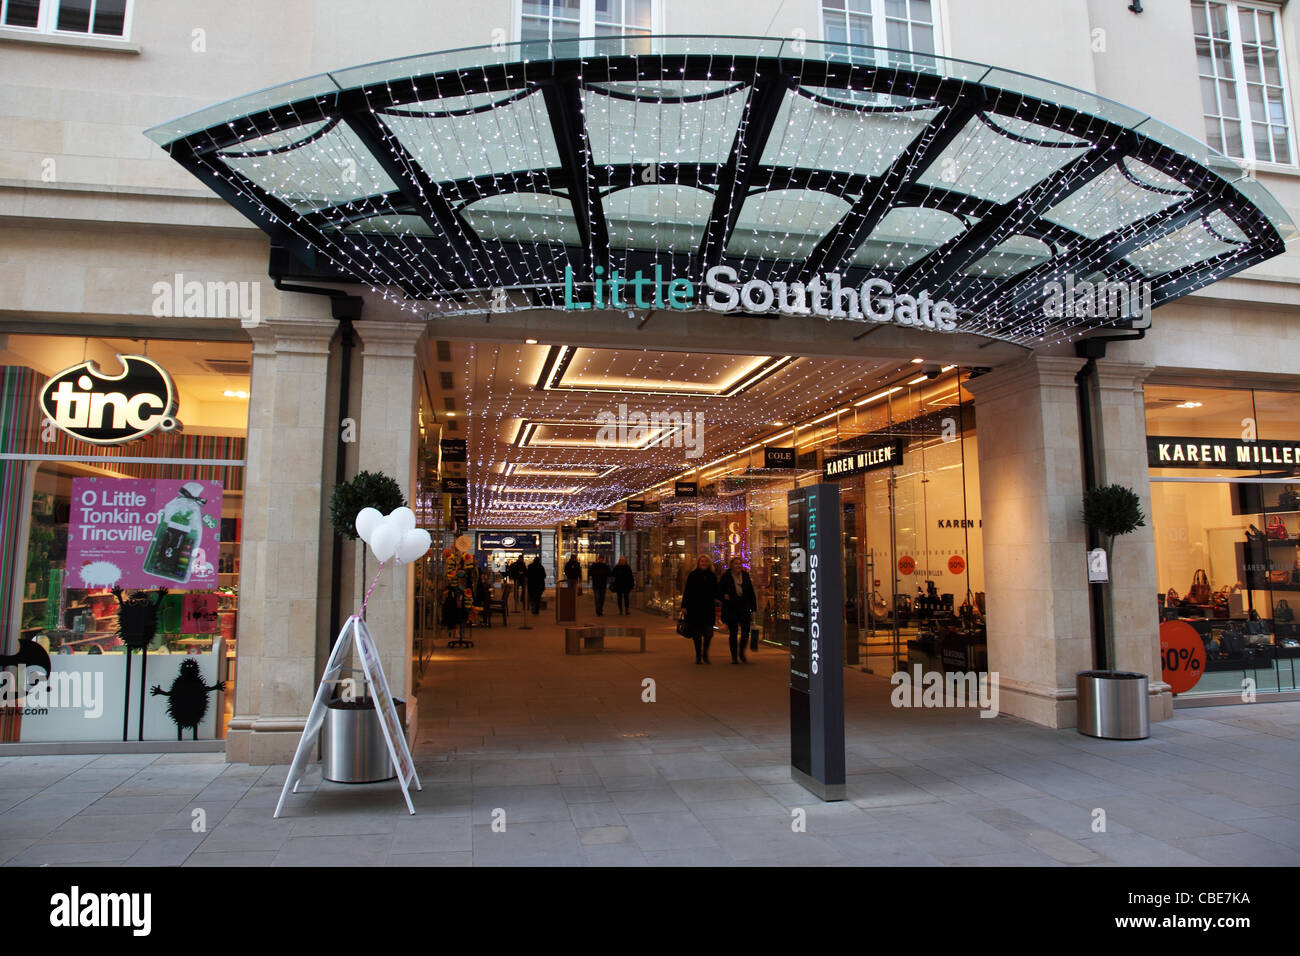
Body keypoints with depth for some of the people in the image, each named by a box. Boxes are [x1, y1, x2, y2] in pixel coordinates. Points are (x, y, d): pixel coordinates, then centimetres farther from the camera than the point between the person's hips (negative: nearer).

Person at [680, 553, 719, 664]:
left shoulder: (712, 576, 10)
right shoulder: (693, 575, 1)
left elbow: (716, 592, 16)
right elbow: (687, 591, -1)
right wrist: (684, 606, -7)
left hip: (708, 608, 2)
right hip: (695, 608, -2)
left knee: (709, 633, -4)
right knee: (697, 634, 4)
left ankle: (705, 653, 19)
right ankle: (698, 656, 17)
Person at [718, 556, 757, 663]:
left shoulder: (745, 575, 6)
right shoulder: (726, 577, -2)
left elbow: (751, 593, 9)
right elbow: (719, 591, 5)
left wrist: (753, 608, 6)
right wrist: (724, 596, -17)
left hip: (744, 607, 2)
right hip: (731, 608, -2)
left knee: (746, 630, -6)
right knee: (733, 633, 3)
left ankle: (742, 653, 16)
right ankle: (734, 657, 13)